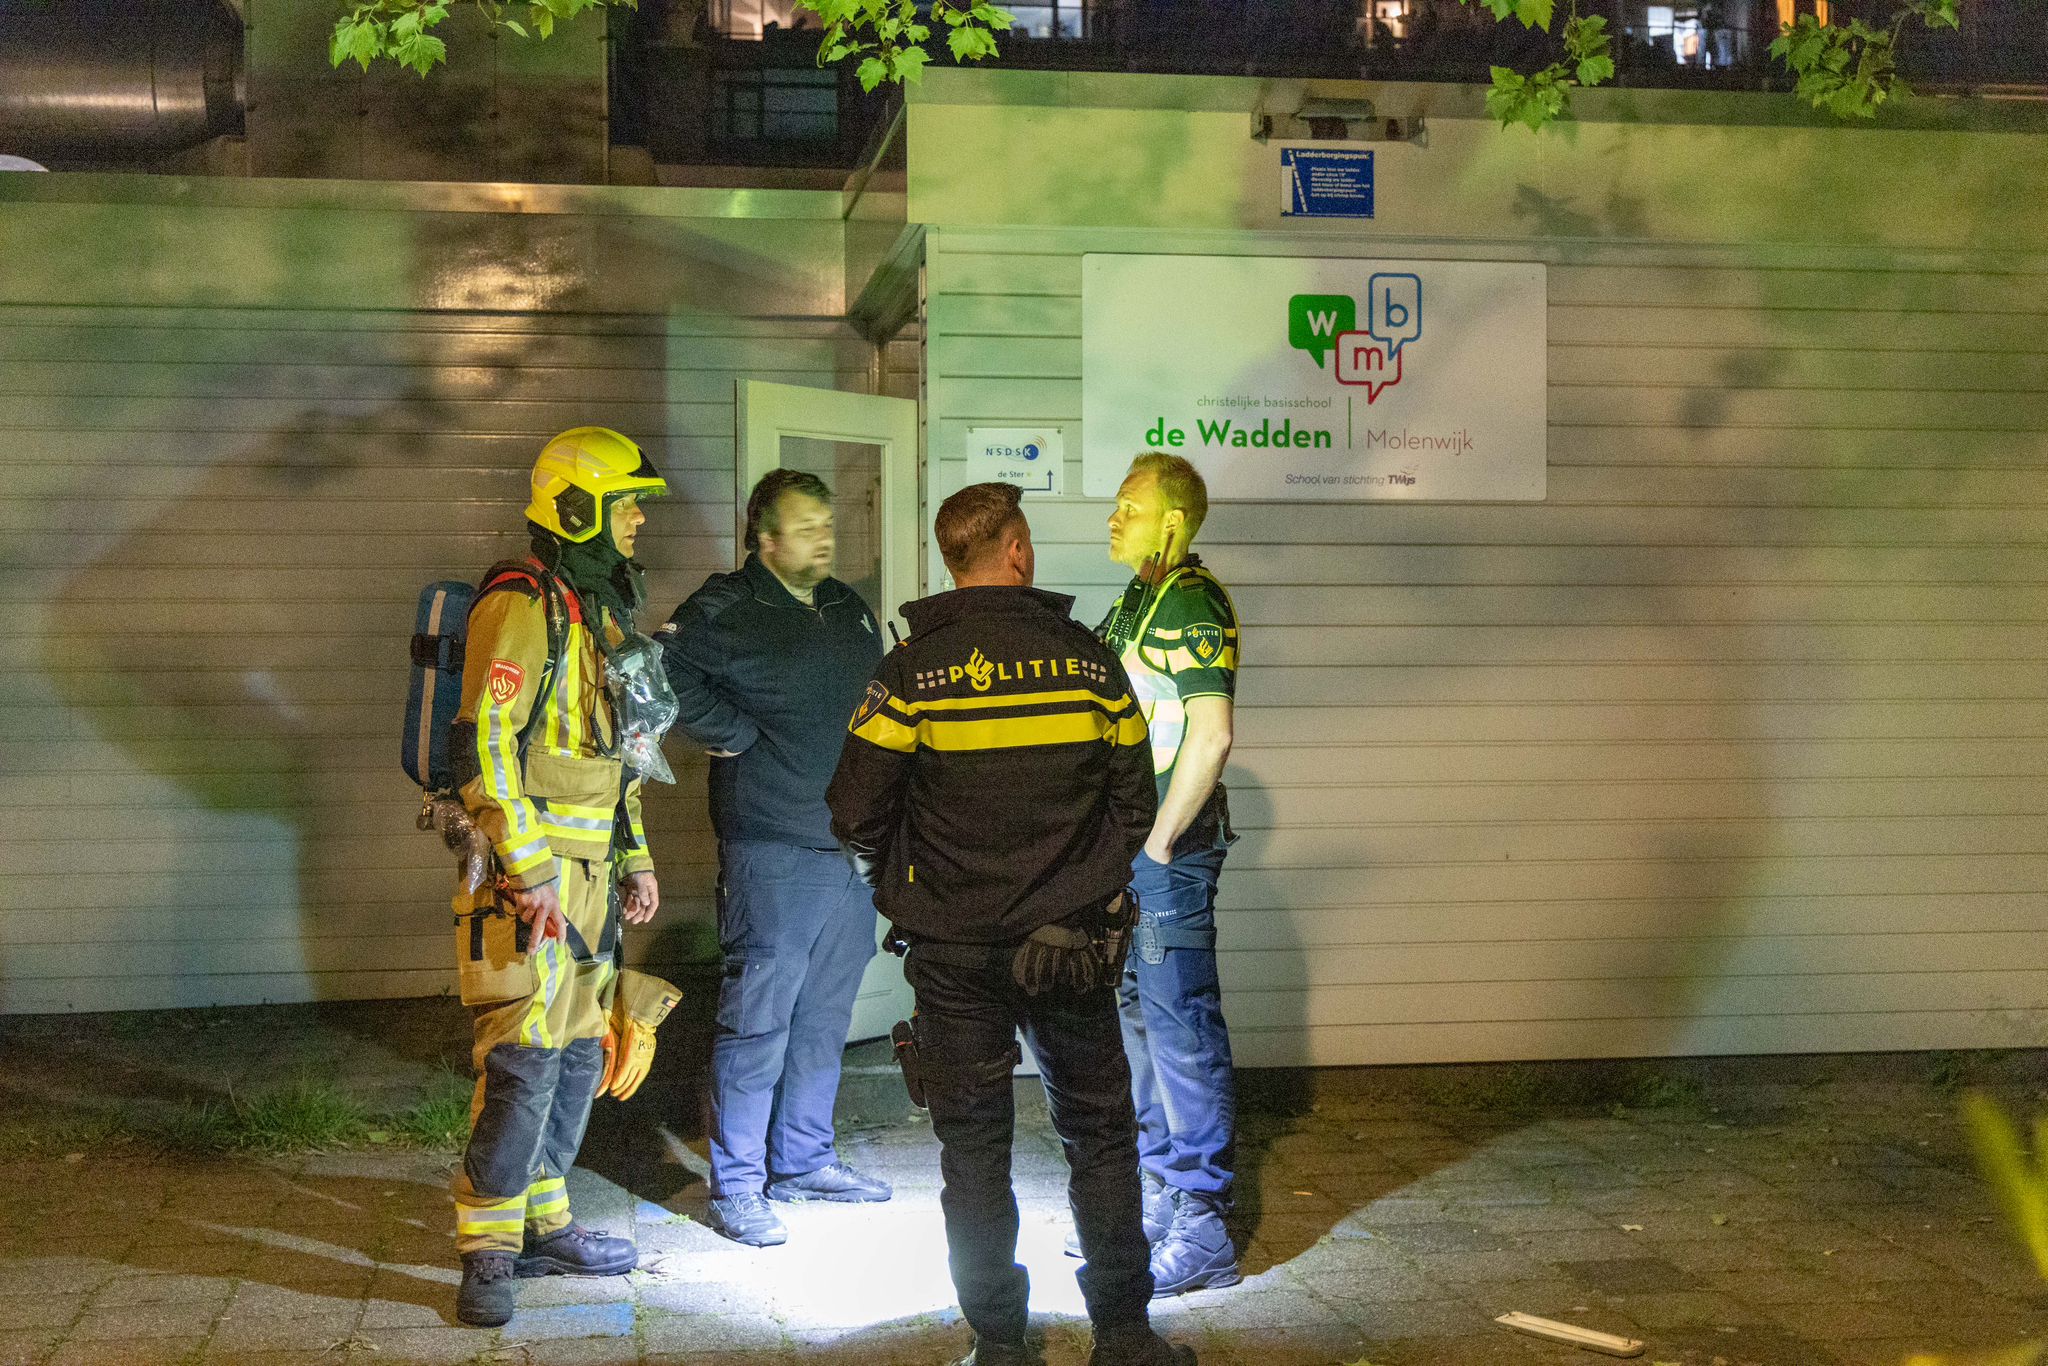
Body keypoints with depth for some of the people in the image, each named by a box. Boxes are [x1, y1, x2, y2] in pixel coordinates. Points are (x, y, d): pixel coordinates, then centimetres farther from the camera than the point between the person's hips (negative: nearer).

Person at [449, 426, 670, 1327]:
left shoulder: (599, 612, 18)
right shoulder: (520, 607, -13)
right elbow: (483, 744, -20)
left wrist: (636, 858, 21)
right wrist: (527, 869, -21)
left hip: (586, 872, 9)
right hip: (524, 875, -9)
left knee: (578, 1054, 13)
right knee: (523, 1058, -10)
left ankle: (543, 1225, 24)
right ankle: (486, 1251, -2)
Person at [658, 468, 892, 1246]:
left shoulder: (848, 610, 15)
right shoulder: (727, 610, -8)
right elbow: (667, 672, -23)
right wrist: (738, 735, -15)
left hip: (851, 847, 8)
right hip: (773, 853, -8)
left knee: (825, 1016, 15)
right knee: (757, 1020, -4)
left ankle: (804, 1160, 28)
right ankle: (736, 1187, 4)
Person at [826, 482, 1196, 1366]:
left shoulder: (912, 671, -8)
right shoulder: (1089, 661, -2)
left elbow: (856, 812, -6)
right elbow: (1134, 804, 4)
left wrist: (897, 894, 12)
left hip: (955, 952, -1)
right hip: (1075, 945, 1)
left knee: (974, 1146, 8)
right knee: (1100, 1135, 13)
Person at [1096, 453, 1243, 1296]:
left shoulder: (1193, 604, -15)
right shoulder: (1137, 600, 15)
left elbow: (1211, 735, -22)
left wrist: (1161, 840, -19)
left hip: (1169, 847, -10)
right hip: (1126, 846, 10)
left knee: (1181, 1029, -6)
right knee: (1137, 1017, 17)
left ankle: (1202, 1233, 0)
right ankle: (1157, 1197, 29)